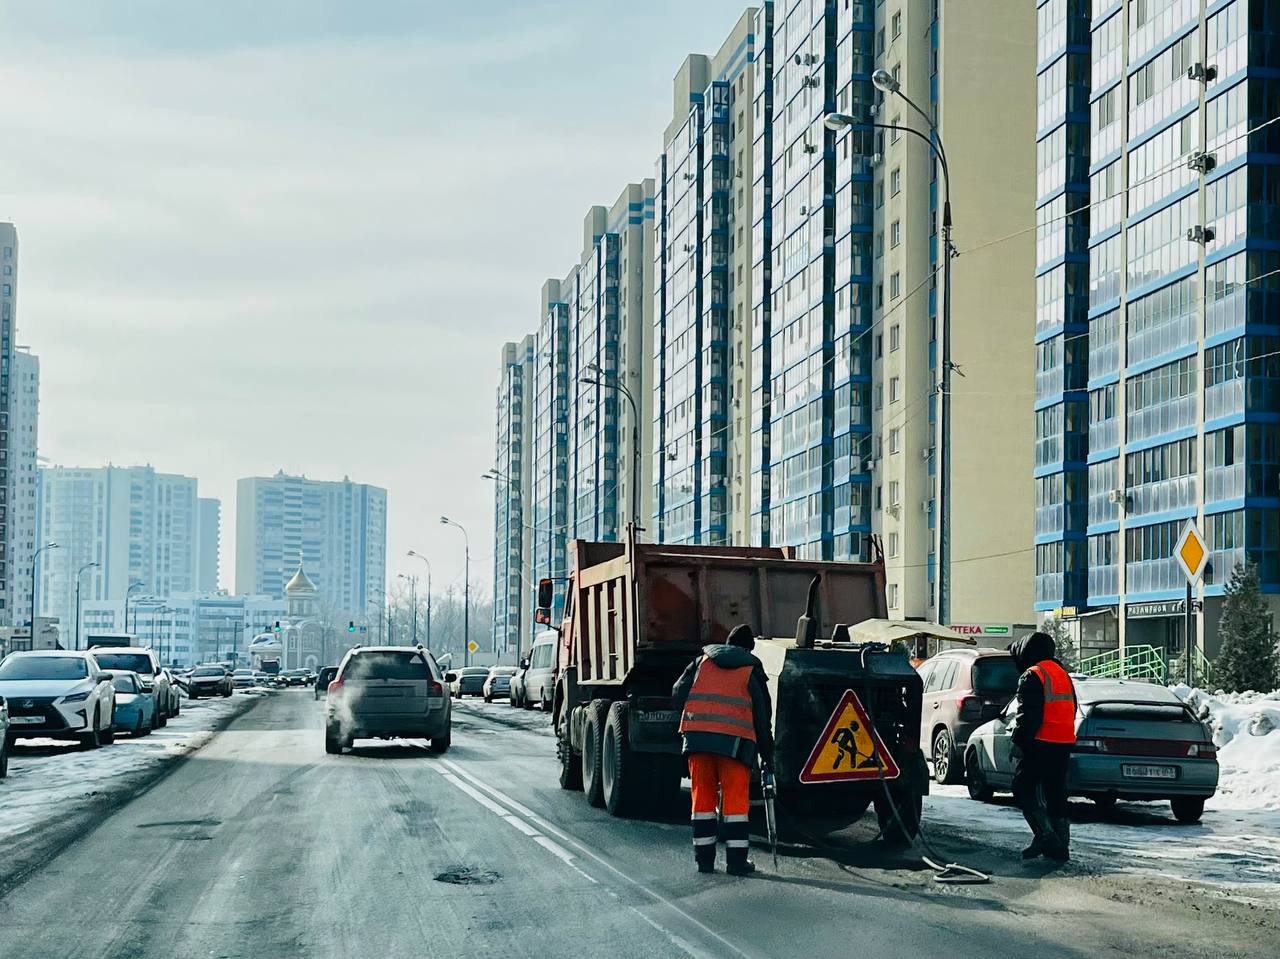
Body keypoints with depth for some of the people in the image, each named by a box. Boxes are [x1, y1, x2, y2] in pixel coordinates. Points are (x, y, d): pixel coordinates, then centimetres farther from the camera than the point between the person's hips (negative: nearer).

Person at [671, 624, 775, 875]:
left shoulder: (703, 661, 17)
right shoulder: (752, 671, 12)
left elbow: (679, 693, 12)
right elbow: (762, 715, 11)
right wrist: (767, 755, 16)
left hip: (697, 735, 2)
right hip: (735, 740, -2)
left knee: (702, 797, 9)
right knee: (736, 799, 2)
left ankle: (704, 858, 11)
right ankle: (736, 861, 0)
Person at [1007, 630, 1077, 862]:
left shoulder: (1032, 676, -11)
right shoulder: (1062, 673, 18)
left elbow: (1027, 715, -17)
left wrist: (1019, 742, -12)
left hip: (1041, 744, -9)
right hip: (1064, 743, 9)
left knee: (1024, 790, -1)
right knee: (1056, 793, 13)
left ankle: (1045, 836, -11)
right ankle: (1060, 845, 13)